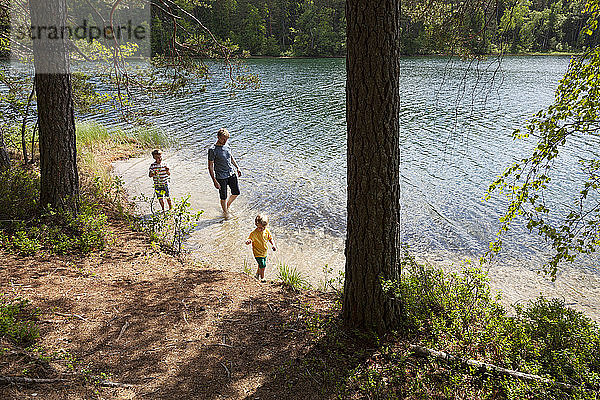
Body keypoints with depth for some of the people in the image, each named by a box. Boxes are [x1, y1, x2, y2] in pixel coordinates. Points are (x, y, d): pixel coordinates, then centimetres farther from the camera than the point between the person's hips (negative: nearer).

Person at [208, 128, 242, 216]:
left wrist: (237, 168, 20)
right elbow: (210, 166, -16)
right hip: (221, 177, -6)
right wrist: (214, 181, -19)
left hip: (232, 173, 6)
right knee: (223, 197, 5)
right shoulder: (213, 150, -18)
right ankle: (226, 213, 25)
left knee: (236, 193, 13)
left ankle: (227, 206, 38)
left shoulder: (226, 145, 2)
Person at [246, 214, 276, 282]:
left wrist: (273, 244, -6)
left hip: (265, 252, 6)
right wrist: (248, 241, -54)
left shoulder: (266, 231, -7)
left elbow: (270, 238, 8)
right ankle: (262, 278, 16)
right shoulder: (254, 233, -25)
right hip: (258, 253, -6)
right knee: (262, 266, -7)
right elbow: (249, 240, -30)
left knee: (261, 265, 23)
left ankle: (257, 274, 48)